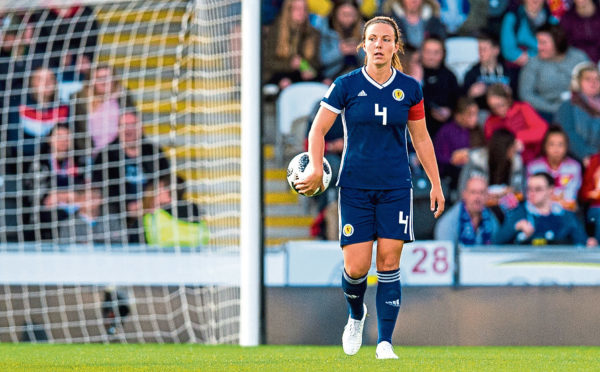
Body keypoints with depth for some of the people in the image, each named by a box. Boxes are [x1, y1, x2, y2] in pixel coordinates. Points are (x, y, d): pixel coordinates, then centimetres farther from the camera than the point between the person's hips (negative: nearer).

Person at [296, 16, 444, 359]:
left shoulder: (410, 88, 2)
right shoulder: (346, 85, -3)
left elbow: (421, 139, 12)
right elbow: (319, 129, 1)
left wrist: (436, 184, 11)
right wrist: (317, 170, -14)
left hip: (395, 188, 1)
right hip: (355, 187, -1)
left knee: (389, 263, -6)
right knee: (356, 268, -5)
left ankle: (385, 342, -1)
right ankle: (356, 317, 27)